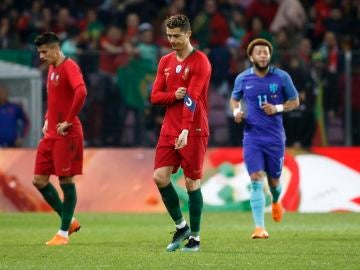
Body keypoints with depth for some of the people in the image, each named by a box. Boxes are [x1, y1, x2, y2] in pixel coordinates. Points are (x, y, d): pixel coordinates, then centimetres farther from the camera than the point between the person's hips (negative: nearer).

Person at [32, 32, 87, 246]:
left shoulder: (69, 67, -12)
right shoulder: (52, 68, 16)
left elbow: (81, 92, -29)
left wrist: (69, 121, -23)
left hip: (66, 134, -9)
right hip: (51, 134, 10)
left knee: (66, 181, -3)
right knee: (39, 180, 7)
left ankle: (64, 233, 3)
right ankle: (69, 221, 19)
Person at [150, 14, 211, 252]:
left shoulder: (200, 62, -9)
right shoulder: (165, 62, 12)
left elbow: (192, 98, -20)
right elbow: (155, 96, 9)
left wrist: (185, 130, -29)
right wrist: (174, 95, -13)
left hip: (194, 132, -6)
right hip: (169, 130, 6)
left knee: (192, 183, -3)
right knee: (160, 177, -5)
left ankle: (195, 237, 7)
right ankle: (181, 226, 12)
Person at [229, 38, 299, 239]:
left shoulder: (282, 77, -3)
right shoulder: (242, 79, 0)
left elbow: (295, 101, 5)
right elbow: (235, 99, 18)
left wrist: (277, 108, -12)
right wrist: (236, 111, -4)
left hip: (275, 137, 0)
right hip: (252, 137, 0)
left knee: (274, 180, 10)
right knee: (256, 179, -13)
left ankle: (276, 201, 49)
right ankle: (260, 227, -14)